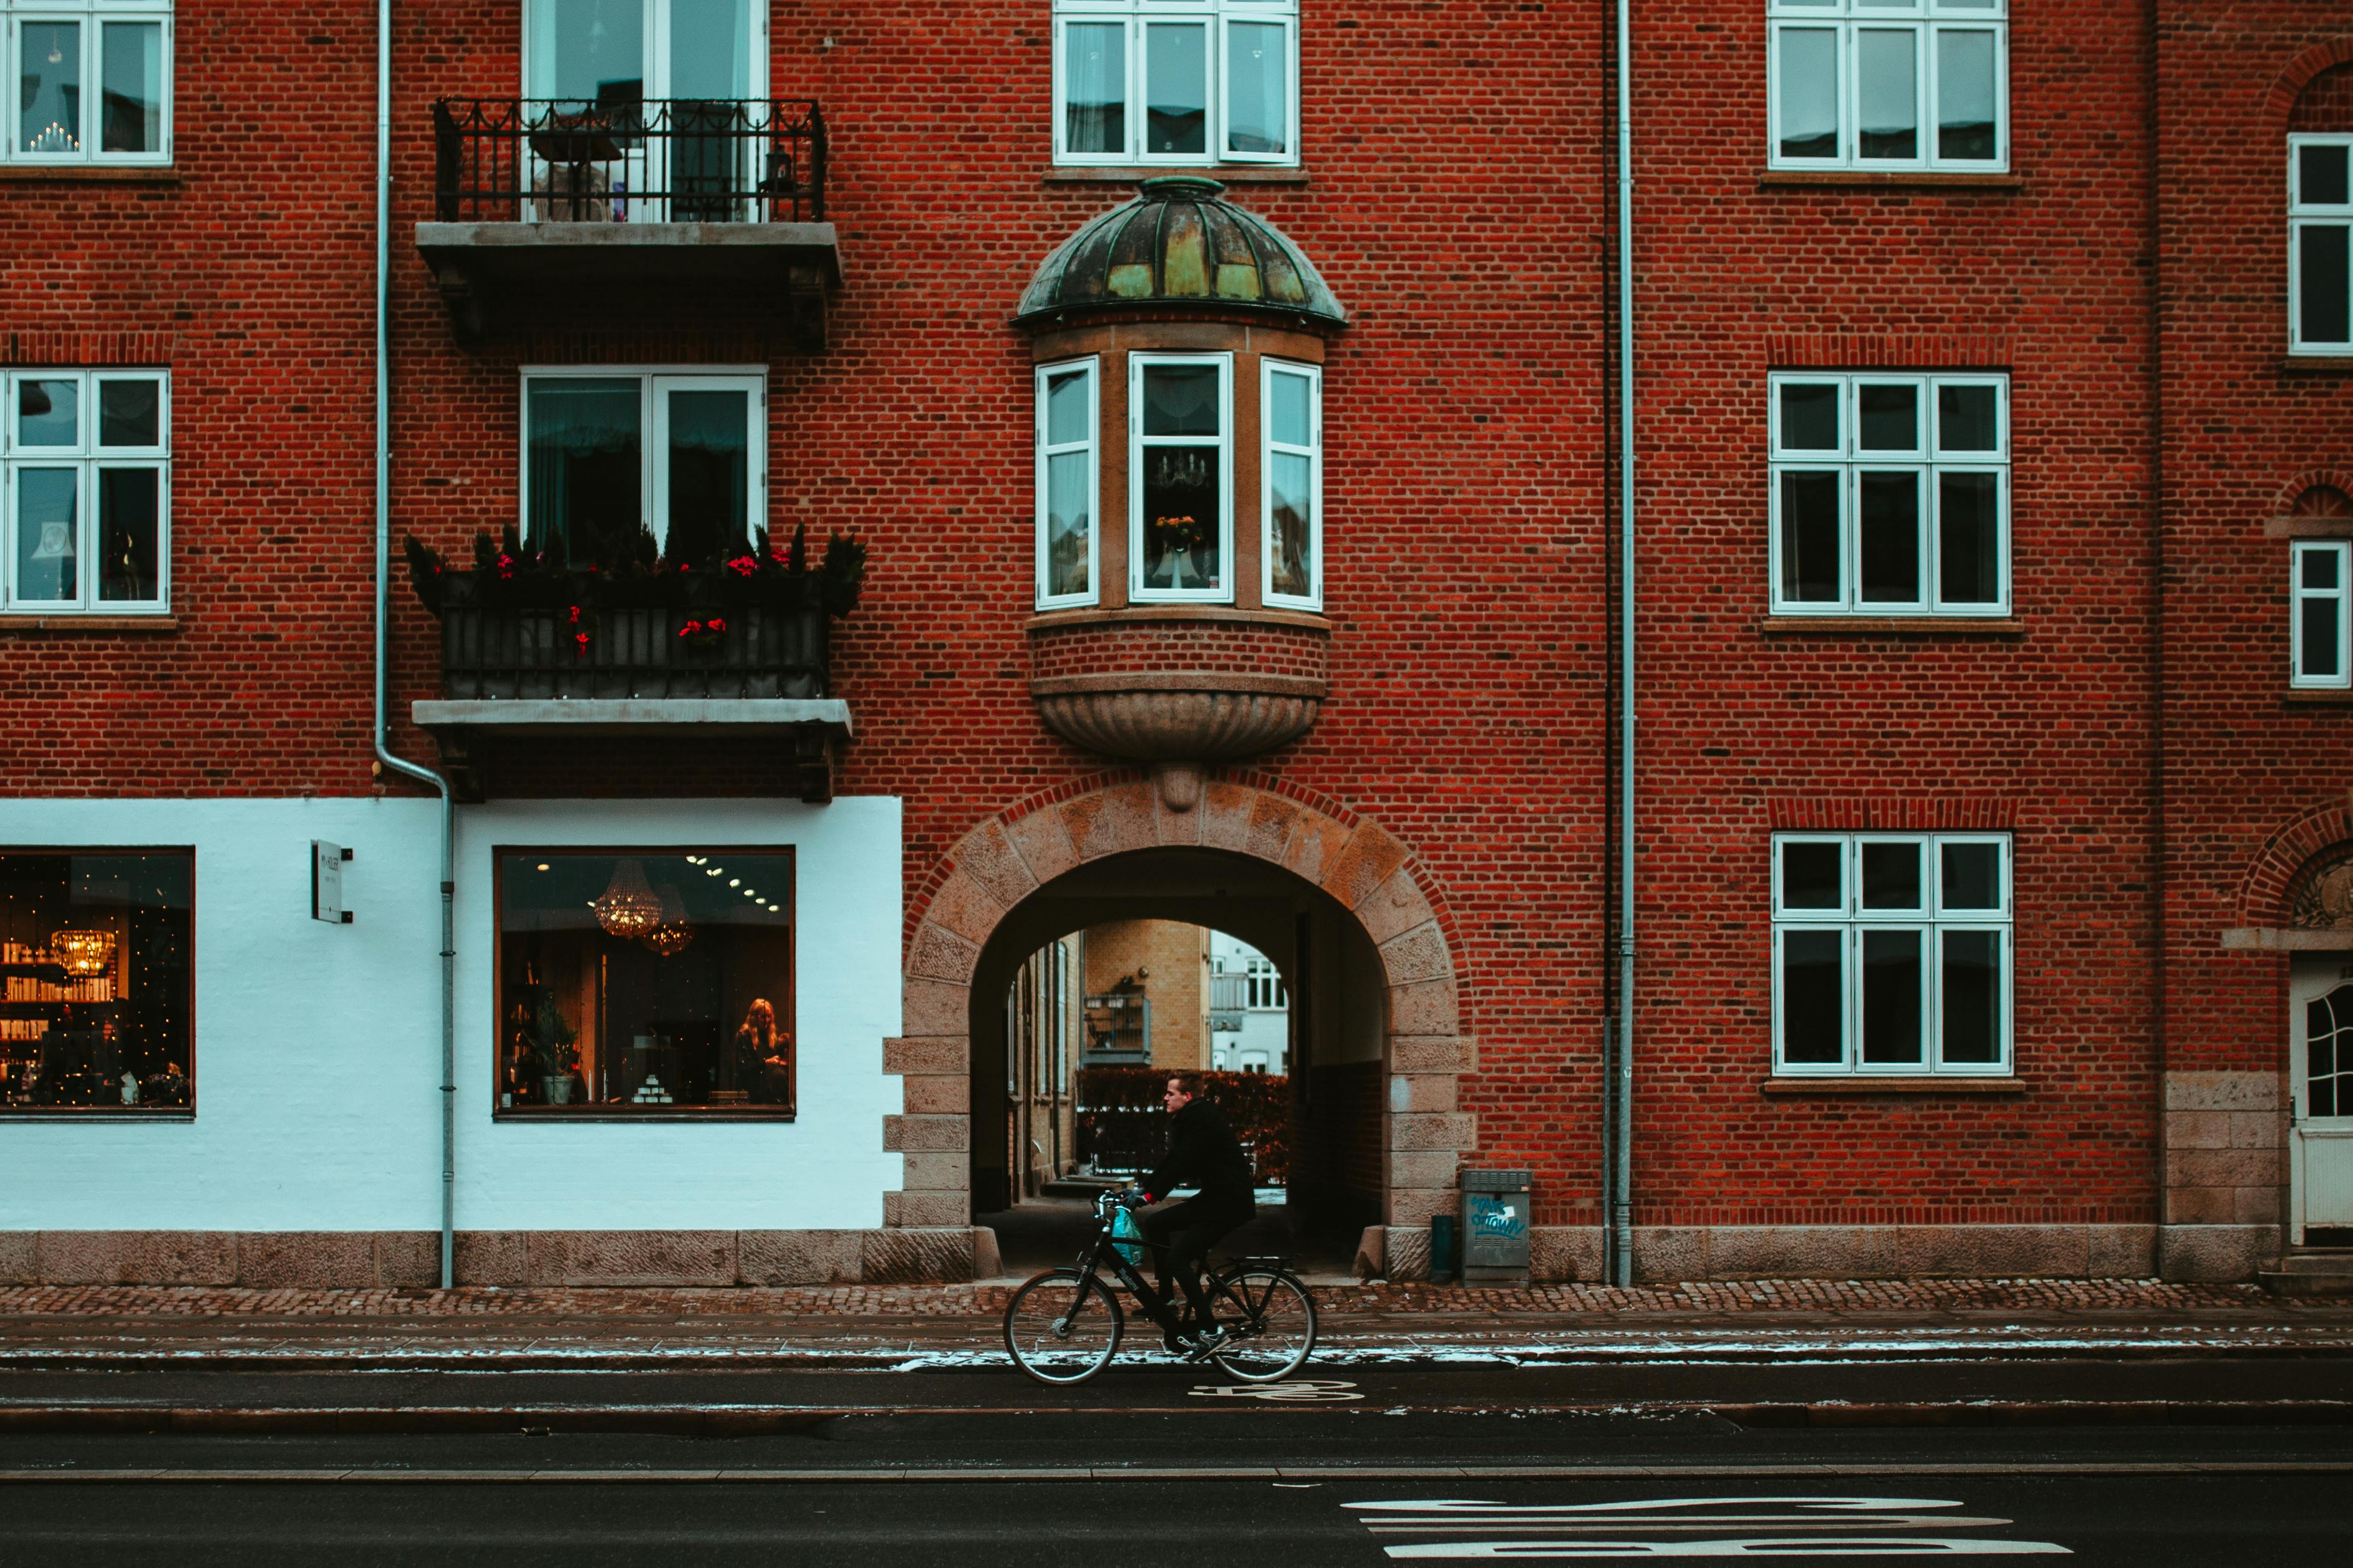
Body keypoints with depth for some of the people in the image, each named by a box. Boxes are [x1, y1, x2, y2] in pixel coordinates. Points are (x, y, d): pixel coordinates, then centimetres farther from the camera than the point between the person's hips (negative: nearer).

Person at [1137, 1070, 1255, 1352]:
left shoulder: (1201, 1120, -16)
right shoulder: (1187, 1119, 15)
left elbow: (1181, 1163, -25)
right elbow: (1172, 1161, 16)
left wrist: (1150, 1194, -28)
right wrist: (1144, 1189, 8)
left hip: (1229, 1202, -10)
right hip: (1213, 1198, 10)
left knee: (1178, 1257, -15)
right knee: (1154, 1224, 10)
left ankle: (1205, 1328, -13)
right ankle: (1166, 1299, 14)